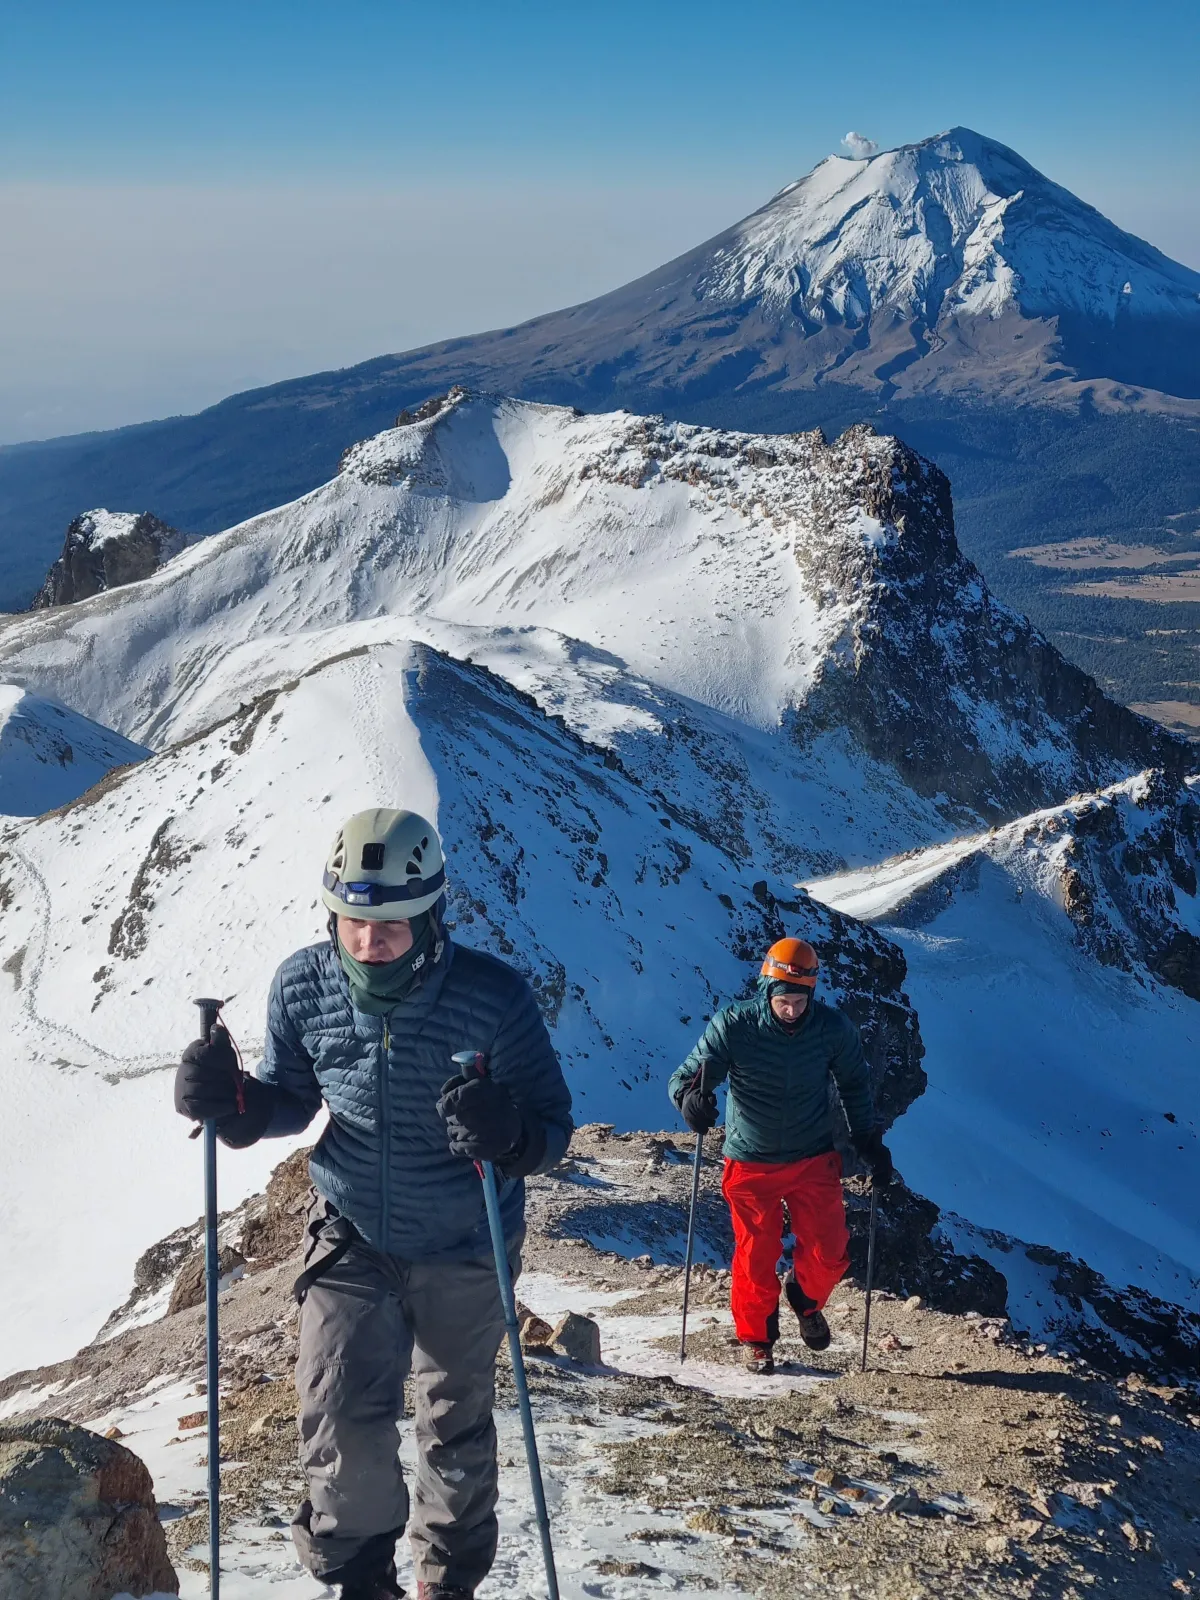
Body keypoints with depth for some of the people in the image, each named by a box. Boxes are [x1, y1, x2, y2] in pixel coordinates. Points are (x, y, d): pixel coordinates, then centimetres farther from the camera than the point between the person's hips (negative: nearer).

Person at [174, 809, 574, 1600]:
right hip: (351, 1237, 1)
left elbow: (554, 1126, -19)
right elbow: (290, 1099, 0)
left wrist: (509, 1134, -42)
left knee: (457, 1427, 17)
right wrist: (233, 1101, -22)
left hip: (465, 1252, -1)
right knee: (340, 1420, -8)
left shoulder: (495, 998, -26)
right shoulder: (304, 987, -16)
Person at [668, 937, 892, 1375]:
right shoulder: (733, 1025, -16)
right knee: (755, 1257, 4)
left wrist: (868, 1141, 6)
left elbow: (854, 1084, 8)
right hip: (752, 1163, -2)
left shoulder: (833, 1028, -9)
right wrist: (692, 1096, -36)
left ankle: (806, 1299, 34)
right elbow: (684, 1077, -13)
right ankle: (755, 1337, 27)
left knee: (829, 1255, 1)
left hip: (814, 1161, 2)